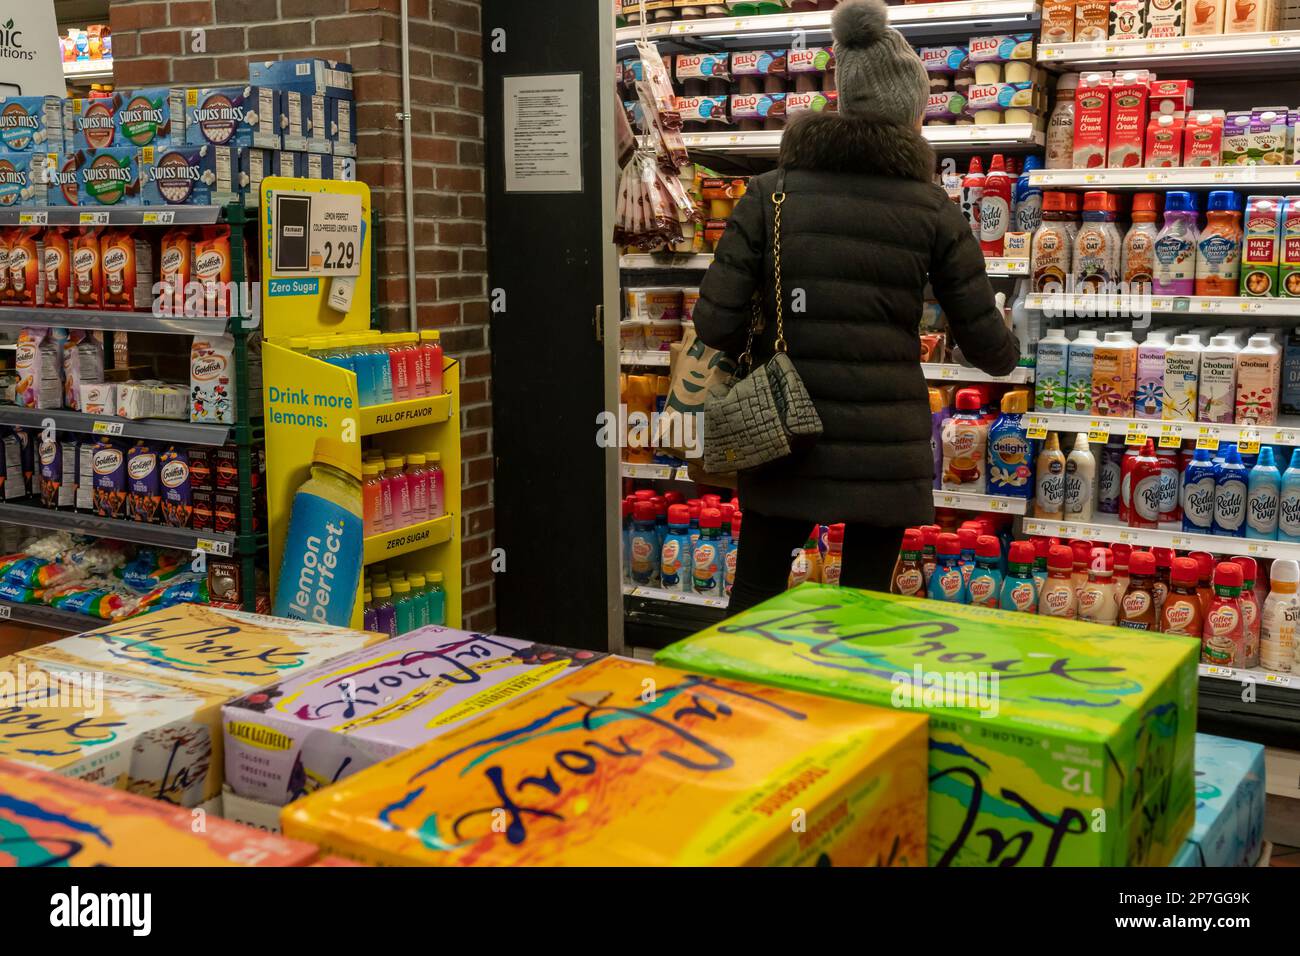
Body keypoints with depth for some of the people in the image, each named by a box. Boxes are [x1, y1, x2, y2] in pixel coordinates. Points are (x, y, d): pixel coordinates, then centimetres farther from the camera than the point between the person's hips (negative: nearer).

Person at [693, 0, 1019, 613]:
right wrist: (1007, 357, 23)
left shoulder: (772, 191, -2)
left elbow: (716, 322, -8)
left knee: (751, 607, 14)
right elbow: (985, 342, 0)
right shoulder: (932, 208, -3)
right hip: (885, 445, 0)